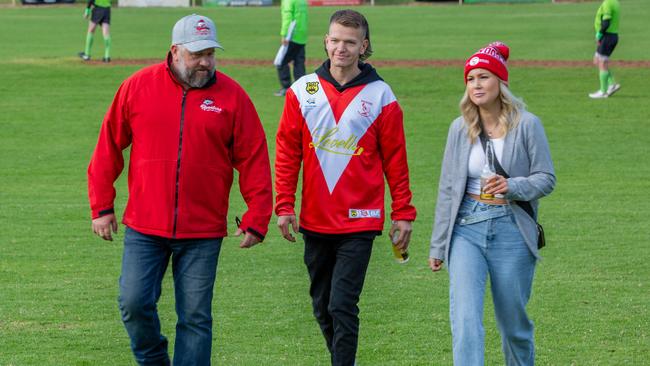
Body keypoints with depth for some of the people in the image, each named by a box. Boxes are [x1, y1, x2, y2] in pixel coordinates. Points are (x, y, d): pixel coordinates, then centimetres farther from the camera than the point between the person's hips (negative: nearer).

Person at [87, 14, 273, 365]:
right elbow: (108, 147, 6)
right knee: (135, 304, -4)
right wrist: (102, 207, 4)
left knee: (195, 317, 2)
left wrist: (256, 220, -2)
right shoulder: (138, 86, 1)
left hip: (203, 231, 0)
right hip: (144, 228, 1)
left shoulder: (231, 96, -1)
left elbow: (254, 160, 2)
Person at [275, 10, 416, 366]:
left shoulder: (380, 95, -2)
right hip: (315, 220, 3)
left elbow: (394, 159, 3)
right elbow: (287, 152, 6)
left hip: (359, 223, -3)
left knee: (342, 306, -11)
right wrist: (284, 206, 1)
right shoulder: (303, 90, 4)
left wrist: (403, 213, 2)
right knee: (322, 306, 12)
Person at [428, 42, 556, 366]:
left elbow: (546, 178, -1)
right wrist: (438, 245, 12)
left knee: (512, 321, 10)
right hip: (467, 229, 1)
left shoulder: (526, 125, -3)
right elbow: (447, 188, 10)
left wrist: (512, 187, -21)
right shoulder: (460, 128, 5)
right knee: (465, 319, -15)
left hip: (511, 230, -1)